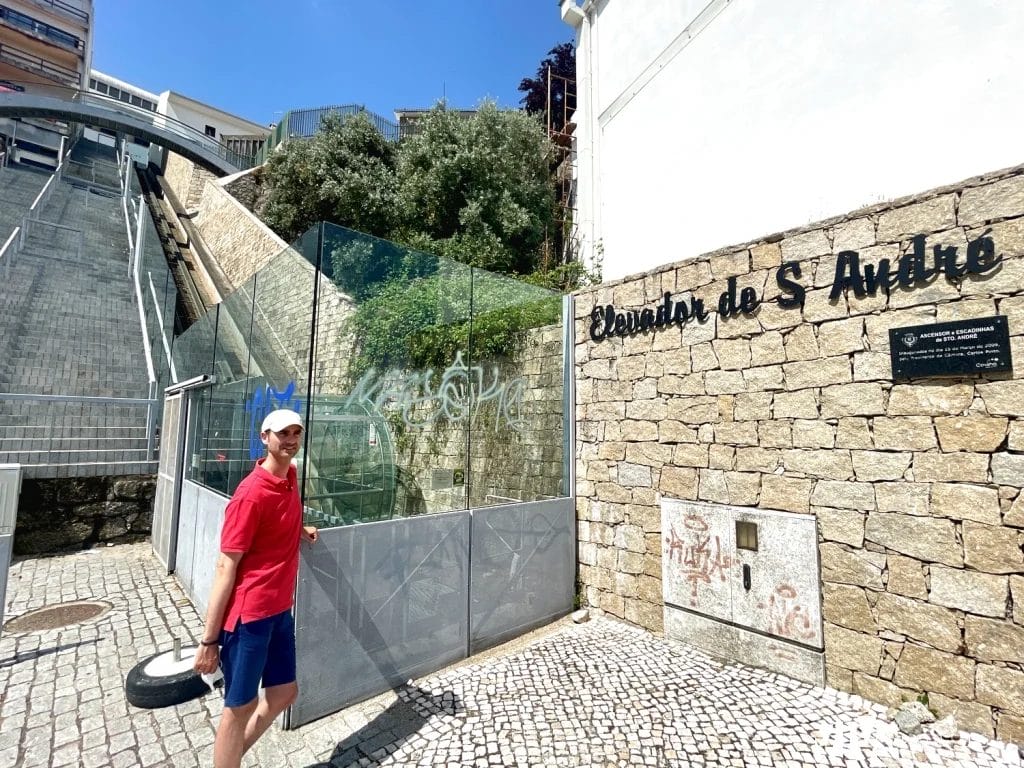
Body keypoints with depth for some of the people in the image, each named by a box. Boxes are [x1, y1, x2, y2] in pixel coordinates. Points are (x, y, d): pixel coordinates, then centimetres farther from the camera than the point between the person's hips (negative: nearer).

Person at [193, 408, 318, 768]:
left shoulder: (290, 475, 2)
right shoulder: (252, 493, -22)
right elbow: (225, 568, -19)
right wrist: (209, 639, -15)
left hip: (280, 610, 8)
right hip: (248, 614, -8)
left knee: (284, 692, 20)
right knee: (239, 707, 11)